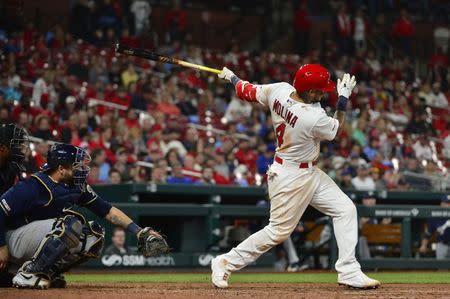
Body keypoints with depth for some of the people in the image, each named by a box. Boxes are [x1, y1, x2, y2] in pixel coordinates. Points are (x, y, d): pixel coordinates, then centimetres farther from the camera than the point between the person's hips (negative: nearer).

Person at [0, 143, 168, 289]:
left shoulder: (77, 187, 0)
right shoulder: (33, 186, -23)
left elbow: (107, 210, 4)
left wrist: (139, 232, -3)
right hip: (14, 240, -8)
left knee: (94, 235, -3)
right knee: (71, 224, -29)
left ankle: (49, 272, -1)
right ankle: (28, 273, -22)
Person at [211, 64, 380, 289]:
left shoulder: (279, 90, -11)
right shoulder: (313, 118, -31)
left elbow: (247, 91, 5)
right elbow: (336, 128, -8)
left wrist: (231, 77, 24)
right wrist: (343, 98, 0)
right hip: (291, 177, -10)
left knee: (346, 210, 6)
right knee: (279, 231, 2)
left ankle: (349, 272, 8)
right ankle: (226, 263, 16)